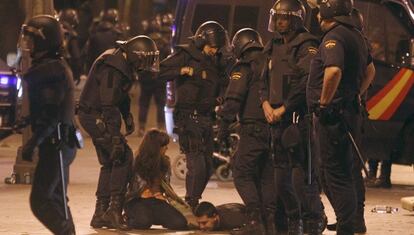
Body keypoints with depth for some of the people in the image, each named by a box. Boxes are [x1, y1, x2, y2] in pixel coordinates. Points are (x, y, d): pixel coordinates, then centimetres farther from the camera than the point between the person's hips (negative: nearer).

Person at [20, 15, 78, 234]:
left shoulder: (52, 70, -16)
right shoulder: (57, 67, 16)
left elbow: (50, 113, -23)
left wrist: (33, 141, -23)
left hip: (54, 144, -10)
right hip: (59, 143, 10)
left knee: (40, 201, -12)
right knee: (55, 199, 15)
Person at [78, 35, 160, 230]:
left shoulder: (124, 64, 8)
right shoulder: (112, 69, -25)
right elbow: (108, 104, -28)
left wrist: (127, 116, 21)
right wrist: (114, 137, -30)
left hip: (95, 117, 10)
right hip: (96, 117, -10)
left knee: (109, 163, 12)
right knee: (123, 157, -13)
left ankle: (100, 214, 16)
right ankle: (114, 209, -13)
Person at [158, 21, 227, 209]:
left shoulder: (210, 62, 18)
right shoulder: (185, 56, -6)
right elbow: (160, 72, -17)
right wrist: (182, 70, -25)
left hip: (206, 118, 8)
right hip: (188, 118, -8)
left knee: (207, 167, 10)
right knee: (197, 165, -16)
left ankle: (192, 205, 20)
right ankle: (190, 206, -9)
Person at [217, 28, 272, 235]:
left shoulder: (244, 67, -4)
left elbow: (233, 99, -12)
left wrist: (224, 127, -8)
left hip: (253, 128, -6)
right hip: (275, 128, 6)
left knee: (243, 174, -1)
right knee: (267, 175, 13)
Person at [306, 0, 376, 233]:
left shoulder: (334, 37, -16)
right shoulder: (357, 36, 15)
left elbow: (333, 71, -33)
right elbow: (370, 71, 30)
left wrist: (324, 102, -22)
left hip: (331, 113, -10)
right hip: (349, 112, 10)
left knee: (336, 175, -6)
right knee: (343, 172, 18)